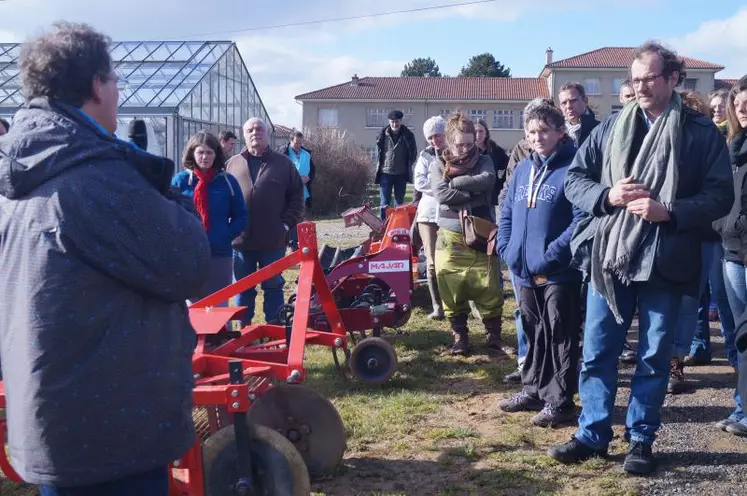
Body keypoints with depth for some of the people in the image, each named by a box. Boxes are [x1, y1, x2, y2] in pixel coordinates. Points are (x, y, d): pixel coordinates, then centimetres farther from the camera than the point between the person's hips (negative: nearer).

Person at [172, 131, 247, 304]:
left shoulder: (228, 181, 1)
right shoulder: (180, 180, 1)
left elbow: (241, 216, 4)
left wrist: (225, 237, -8)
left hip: (220, 253, 0)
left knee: (219, 306, 8)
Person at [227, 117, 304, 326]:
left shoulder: (283, 163, 4)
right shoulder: (233, 164, 7)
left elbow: (297, 195, 4)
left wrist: (287, 223, -5)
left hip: (273, 241, -1)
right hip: (240, 240, 2)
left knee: (273, 286, 9)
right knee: (243, 288, 11)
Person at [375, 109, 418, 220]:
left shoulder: (408, 135, -3)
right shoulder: (383, 135, -4)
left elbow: (413, 153, 8)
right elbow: (378, 151, 10)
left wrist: (408, 165, 5)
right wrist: (380, 165, 6)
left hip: (401, 174, 1)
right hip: (385, 173, -1)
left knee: (400, 203, 11)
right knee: (385, 203, 1)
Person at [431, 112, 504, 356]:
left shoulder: (484, 161, 4)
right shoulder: (439, 165, 3)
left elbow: (487, 180, -19)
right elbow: (441, 194, -14)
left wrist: (454, 182, -14)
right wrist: (473, 193, -14)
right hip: (451, 238, 0)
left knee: (490, 289, 0)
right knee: (453, 290, 3)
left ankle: (494, 336, 13)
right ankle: (459, 337, 16)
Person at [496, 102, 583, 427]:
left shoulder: (572, 168, -10)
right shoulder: (522, 168, 11)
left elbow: (581, 219, -18)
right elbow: (508, 213, 16)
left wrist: (551, 255, -21)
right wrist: (506, 249, 3)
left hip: (559, 272, -7)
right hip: (525, 271, 7)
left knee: (560, 337, 2)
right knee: (533, 334, 18)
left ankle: (560, 401, 11)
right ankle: (534, 390, 30)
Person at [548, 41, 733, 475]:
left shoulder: (702, 132, -1)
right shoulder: (611, 127, 7)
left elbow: (721, 196, -4)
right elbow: (575, 179, 7)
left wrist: (669, 211, -19)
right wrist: (608, 195, -12)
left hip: (666, 262, -2)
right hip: (609, 258, 2)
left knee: (655, 357, 9)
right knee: (598, 352, 9)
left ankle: (642, 439, 24)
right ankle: (593, 434, 24)